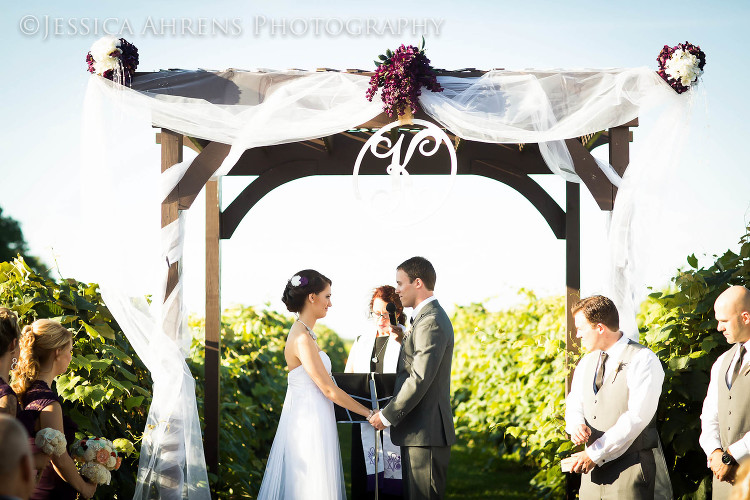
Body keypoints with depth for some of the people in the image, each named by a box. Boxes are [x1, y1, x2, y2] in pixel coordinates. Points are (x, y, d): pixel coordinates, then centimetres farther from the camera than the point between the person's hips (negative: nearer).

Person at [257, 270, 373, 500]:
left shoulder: (304, 333, 13)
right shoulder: (302, 339, -17)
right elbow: (328, 389, -17)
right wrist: (369, 413, -10)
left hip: (309, 419, 10)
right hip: (308, 422, -10)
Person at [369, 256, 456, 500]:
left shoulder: (431, 321, -16)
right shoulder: (427, 317, 19)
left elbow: (420, 379, -21)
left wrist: (387, 416, -15)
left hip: (426, 432, -11)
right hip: (419, 431, 11)